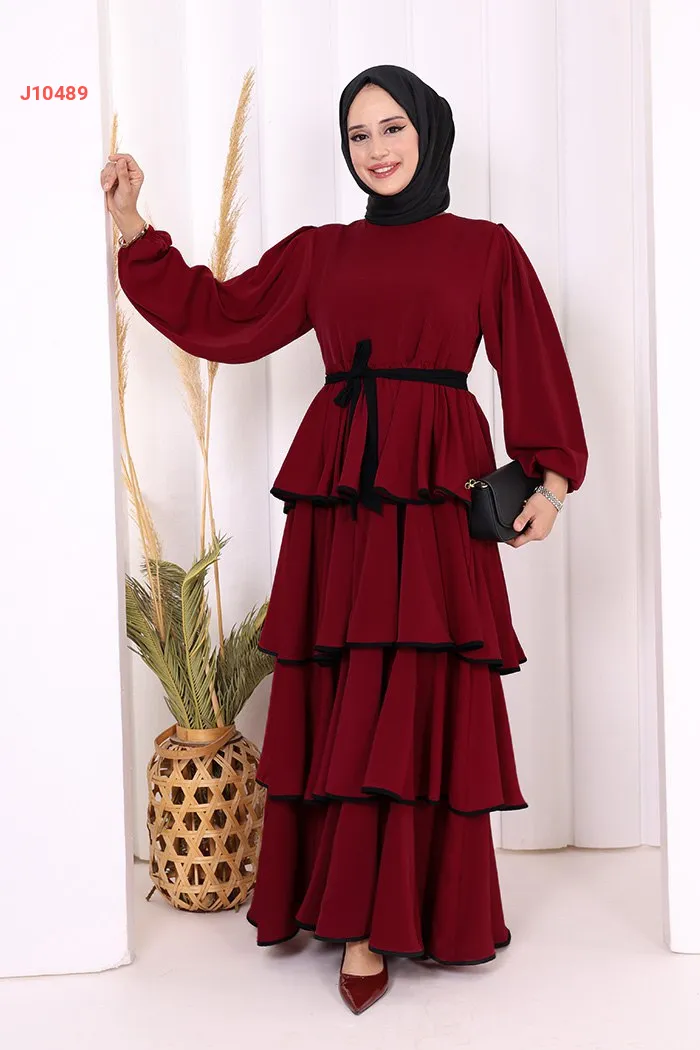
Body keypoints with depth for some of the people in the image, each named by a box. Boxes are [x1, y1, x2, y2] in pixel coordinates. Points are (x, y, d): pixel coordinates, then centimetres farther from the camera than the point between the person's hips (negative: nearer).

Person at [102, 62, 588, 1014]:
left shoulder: (486, 248, 10)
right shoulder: (319, 252, 16)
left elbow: (534, 367, 4)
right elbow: (217, 318, 15)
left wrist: (552, 478, -8)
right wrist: (132, 226, 12)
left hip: (434, 498, -2)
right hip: (336, 496, 3)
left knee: (420, 702, -5)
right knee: (339, 705, 2)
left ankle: (371, 915, 5)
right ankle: (363, 914, 13)